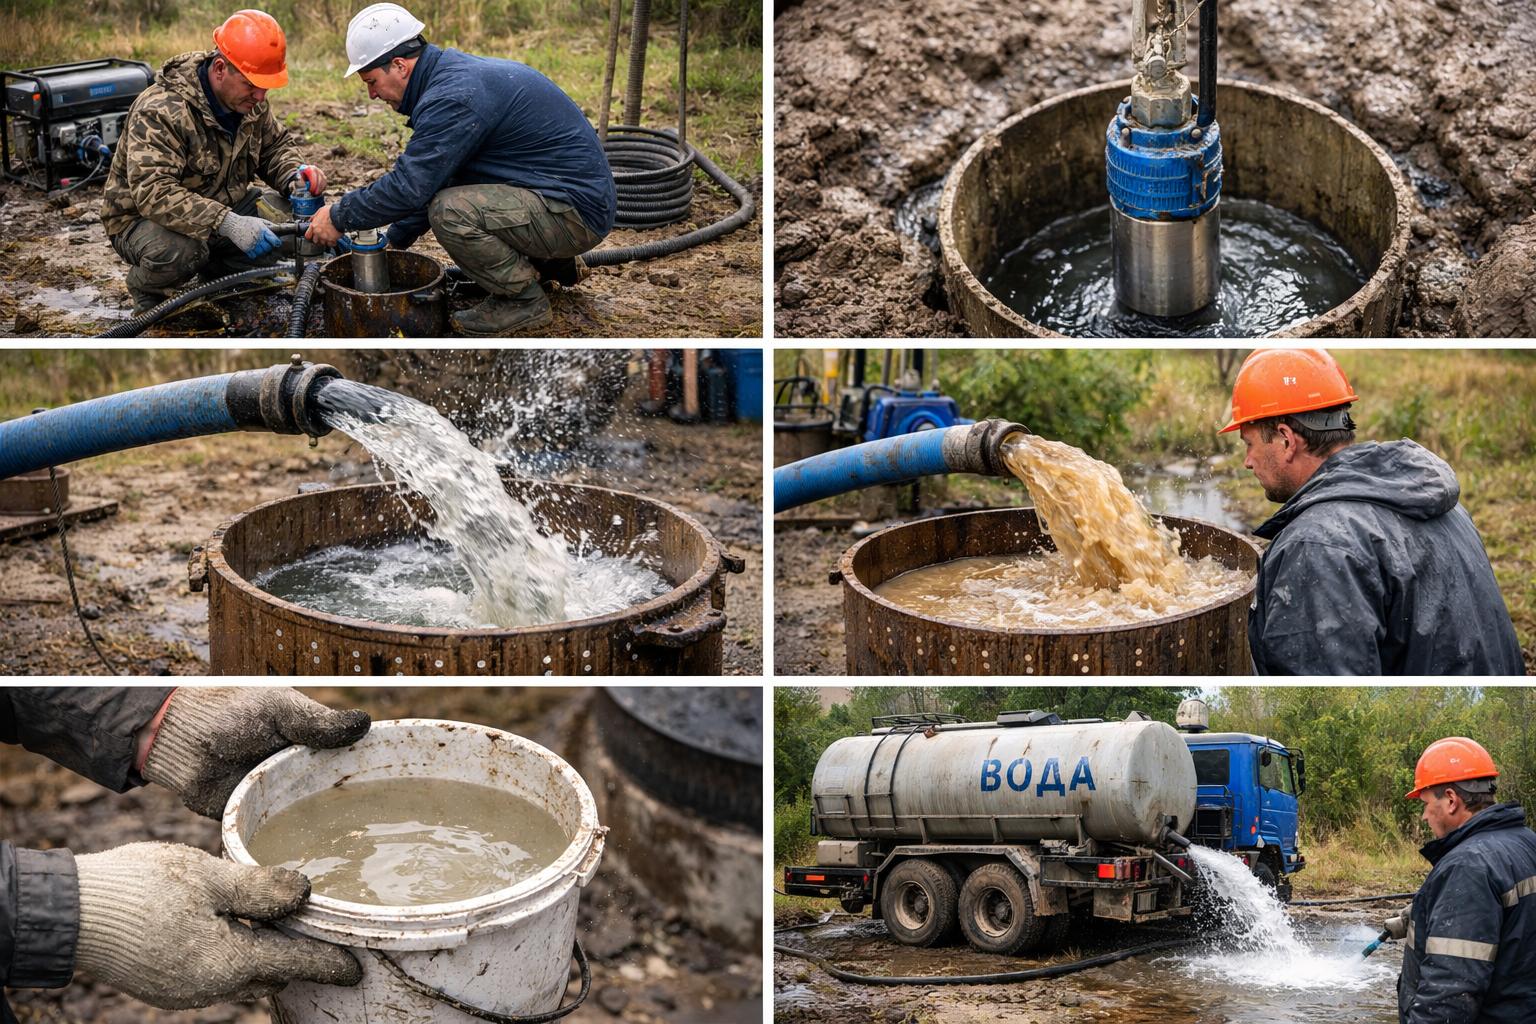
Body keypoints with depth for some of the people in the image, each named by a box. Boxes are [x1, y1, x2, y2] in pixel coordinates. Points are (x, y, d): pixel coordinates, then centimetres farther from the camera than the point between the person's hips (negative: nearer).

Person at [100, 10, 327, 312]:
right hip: (142, 218, -7)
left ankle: (218, 275, 13)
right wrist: (227, 223, -49)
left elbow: (275, 144, 13)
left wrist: (294, 173, -13)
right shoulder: (161, 112, -29)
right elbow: (152, 192, -40)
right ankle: (148, 292, -3)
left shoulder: (251, 101, -4)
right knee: (178, 251, -40)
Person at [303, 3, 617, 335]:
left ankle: (525, 302, -6)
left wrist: (339, 217, -9)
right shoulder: (455, 73, 11)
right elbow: (430, 180, 22)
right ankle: (553, 263, 23)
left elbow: (410, 187, -22)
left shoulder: (454, 96, -21)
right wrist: (395, 240, 24)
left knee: (450, 211, -25)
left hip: (575, 210, -10)